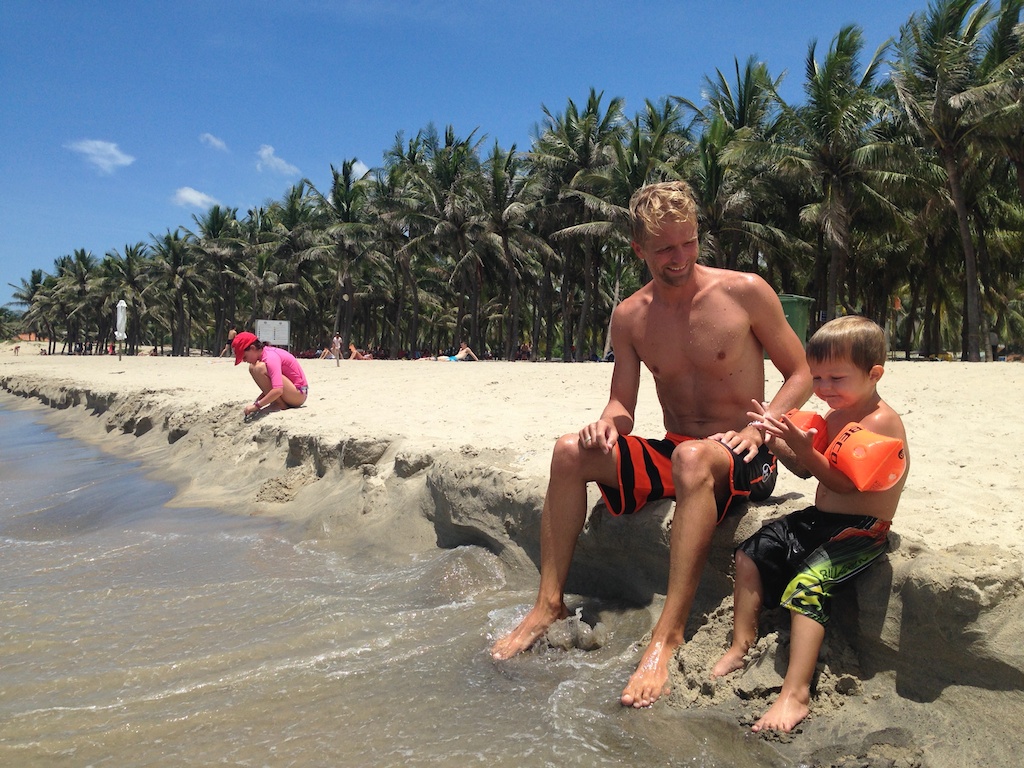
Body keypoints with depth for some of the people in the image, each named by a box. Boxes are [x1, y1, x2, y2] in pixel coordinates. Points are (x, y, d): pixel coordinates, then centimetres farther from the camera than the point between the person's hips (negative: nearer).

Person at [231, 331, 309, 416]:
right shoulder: (266, 353, 8)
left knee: (259, 368, -25)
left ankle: (279, 405, -11)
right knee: (252, 367, 10)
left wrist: (257, 405, -25)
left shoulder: (271, 358, -21)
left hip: (299, 394, -10)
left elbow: (278, 390, -33)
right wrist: (256, 402, 5)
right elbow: (269, 387, 16)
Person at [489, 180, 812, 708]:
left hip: (741, 460, -4)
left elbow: (801, 374, 0)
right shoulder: (629, 317, 4)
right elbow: (622, 403, 6)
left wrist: (756, 430, -16)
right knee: (570, 452, -17)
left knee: (693, 457, -39)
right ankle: (550, 605, -13)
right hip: (672, 453, 5)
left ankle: (668, 634, -39)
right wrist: (607, 424, -19)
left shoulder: (746, 292, -6)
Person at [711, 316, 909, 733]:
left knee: (807, 582, -28)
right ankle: (740, 647, 11)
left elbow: (845, 482, -22)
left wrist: (804, 448, -29)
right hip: (819, 519, 10)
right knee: (751, 553, 3)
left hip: (860, 530, -9)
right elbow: (808, 469, 15)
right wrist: (780, 440, 1)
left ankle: (795, 694, -28)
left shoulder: (881, 422, -15)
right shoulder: (834, 418, 13)